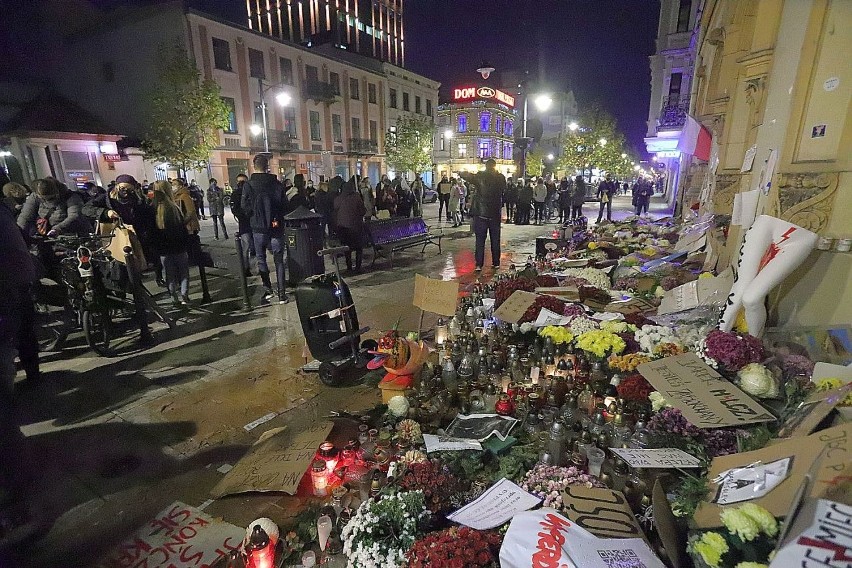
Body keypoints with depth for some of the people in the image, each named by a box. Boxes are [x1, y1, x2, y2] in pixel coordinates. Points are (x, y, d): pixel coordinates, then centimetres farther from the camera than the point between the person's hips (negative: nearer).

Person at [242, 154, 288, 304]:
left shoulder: (249, 185, -6)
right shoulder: (277, 184, -2)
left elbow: (246, 206, -7)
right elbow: (285, 205, 0)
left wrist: (256, 215, 11)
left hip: (259, 228, -1)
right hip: (276, 227, 1)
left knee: (261, 259, 14)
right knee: (279, 261, 6)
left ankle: (268, 290, 7)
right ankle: (282, 294, 4)